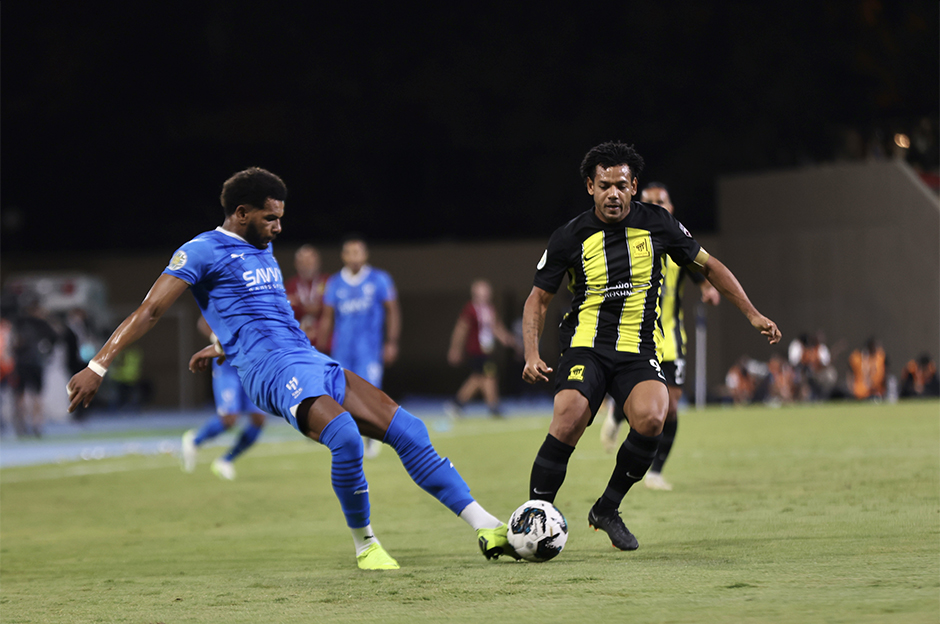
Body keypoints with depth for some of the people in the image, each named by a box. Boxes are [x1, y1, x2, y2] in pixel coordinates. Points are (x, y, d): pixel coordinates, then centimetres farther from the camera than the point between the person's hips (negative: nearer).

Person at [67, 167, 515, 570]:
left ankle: (487, 528, -5)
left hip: (314, 363, 8)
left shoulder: (262, 250, 24)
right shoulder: (202, 251, -1)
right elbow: (149, 311, -7)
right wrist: (98, 366, -14)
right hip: (274, 371, -8)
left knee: (407, 430, -6)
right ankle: (364, 546, -12)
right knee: (345, 436, -32)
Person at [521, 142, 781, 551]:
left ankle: (608, 509, -7)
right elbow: (538, 298, 7)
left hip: (638, 350, 1)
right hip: (586, 346, -1)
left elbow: (708, 266, 14)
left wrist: (752, 314, 11)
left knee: (651, 419, -28)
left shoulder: (657, 224, 1)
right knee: (568, 422, -28)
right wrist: (532, 355, -7)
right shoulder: (570, 237, -2)